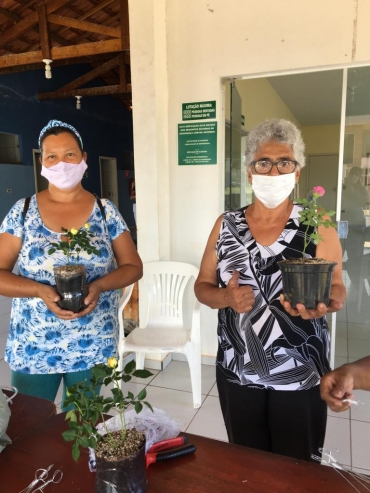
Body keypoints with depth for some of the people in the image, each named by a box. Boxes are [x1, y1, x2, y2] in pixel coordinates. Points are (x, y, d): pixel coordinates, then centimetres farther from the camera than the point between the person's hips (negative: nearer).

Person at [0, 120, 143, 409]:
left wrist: (98, 286, -18)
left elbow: (133, 267, 0)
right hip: (32, 349, 1)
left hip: (92, 348, 0)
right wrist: (41, 291, -20)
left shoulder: (105, 211, -3)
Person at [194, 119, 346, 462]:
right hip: (237, 371, 2)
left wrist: (320, 303, -27)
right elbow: (202, 286, 3)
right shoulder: (226, 225, -1)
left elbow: (337, 289, -4)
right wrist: (227, 297, -18)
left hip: (300, 374, -1)